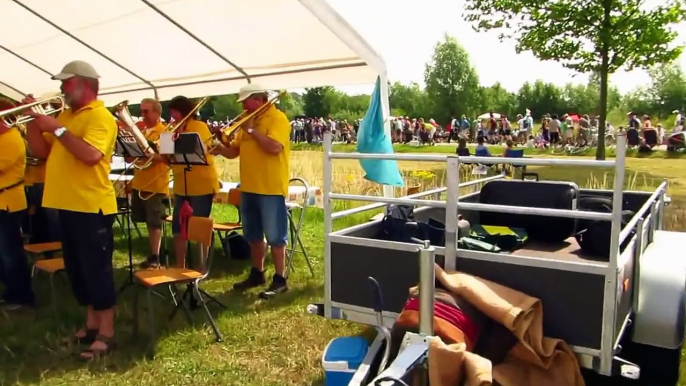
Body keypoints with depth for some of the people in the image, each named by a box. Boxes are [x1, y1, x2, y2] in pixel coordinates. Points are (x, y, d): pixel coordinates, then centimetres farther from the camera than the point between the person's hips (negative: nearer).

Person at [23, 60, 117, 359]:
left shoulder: (100, 116, -11)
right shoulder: (65, 115, 17)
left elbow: (91, 155, -26)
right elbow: (42, 152, 16)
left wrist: (57, 129, -20)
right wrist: (33, 119, 5)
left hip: (91, 206, -9)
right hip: (67, 205, 9)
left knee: (97, 270, -3)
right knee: (77, 269, 15)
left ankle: (106, 334, 6)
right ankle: (91, 324, 28)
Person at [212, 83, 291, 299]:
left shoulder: (277, 118, -9)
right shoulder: (248, 122, 16)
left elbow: (274, 147, -25)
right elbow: (234, 151, 17)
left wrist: (251, 130, -16)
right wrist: (217, 148, -2)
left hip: (271, 188, -8)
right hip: (249, 187, 8)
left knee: (275, 236, -2)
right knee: (253, 235, 15)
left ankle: (280, 279, 7)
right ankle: (257, 274, 28)